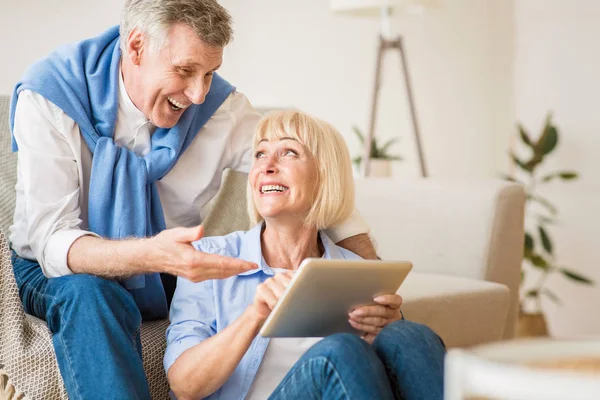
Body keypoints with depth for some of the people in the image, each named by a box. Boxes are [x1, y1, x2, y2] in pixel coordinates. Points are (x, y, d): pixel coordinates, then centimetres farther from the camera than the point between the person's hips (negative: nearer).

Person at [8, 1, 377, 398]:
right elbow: (52, 242, -29)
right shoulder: (51, 97, -21)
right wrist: (150, 255, -50)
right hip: (58, 273, -3)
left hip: (172, 276, 3)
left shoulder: (218, 104, -12)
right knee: (89, 295, -38)